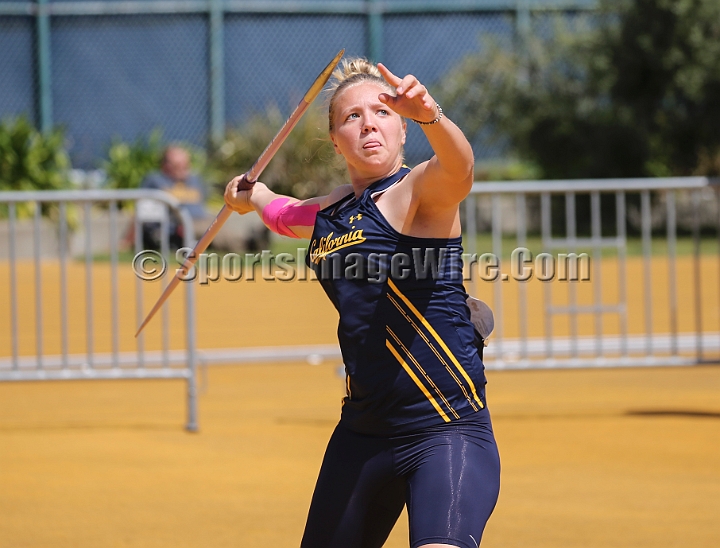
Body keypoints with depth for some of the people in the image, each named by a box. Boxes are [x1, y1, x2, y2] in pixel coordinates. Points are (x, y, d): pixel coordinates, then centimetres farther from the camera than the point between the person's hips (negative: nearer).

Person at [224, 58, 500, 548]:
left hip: (448, 430, -8)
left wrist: (430, 116, -52)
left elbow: (459, 168, -36)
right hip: (363, 430, 8)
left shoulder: (422, 191, -9)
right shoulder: (331, 211, 12)